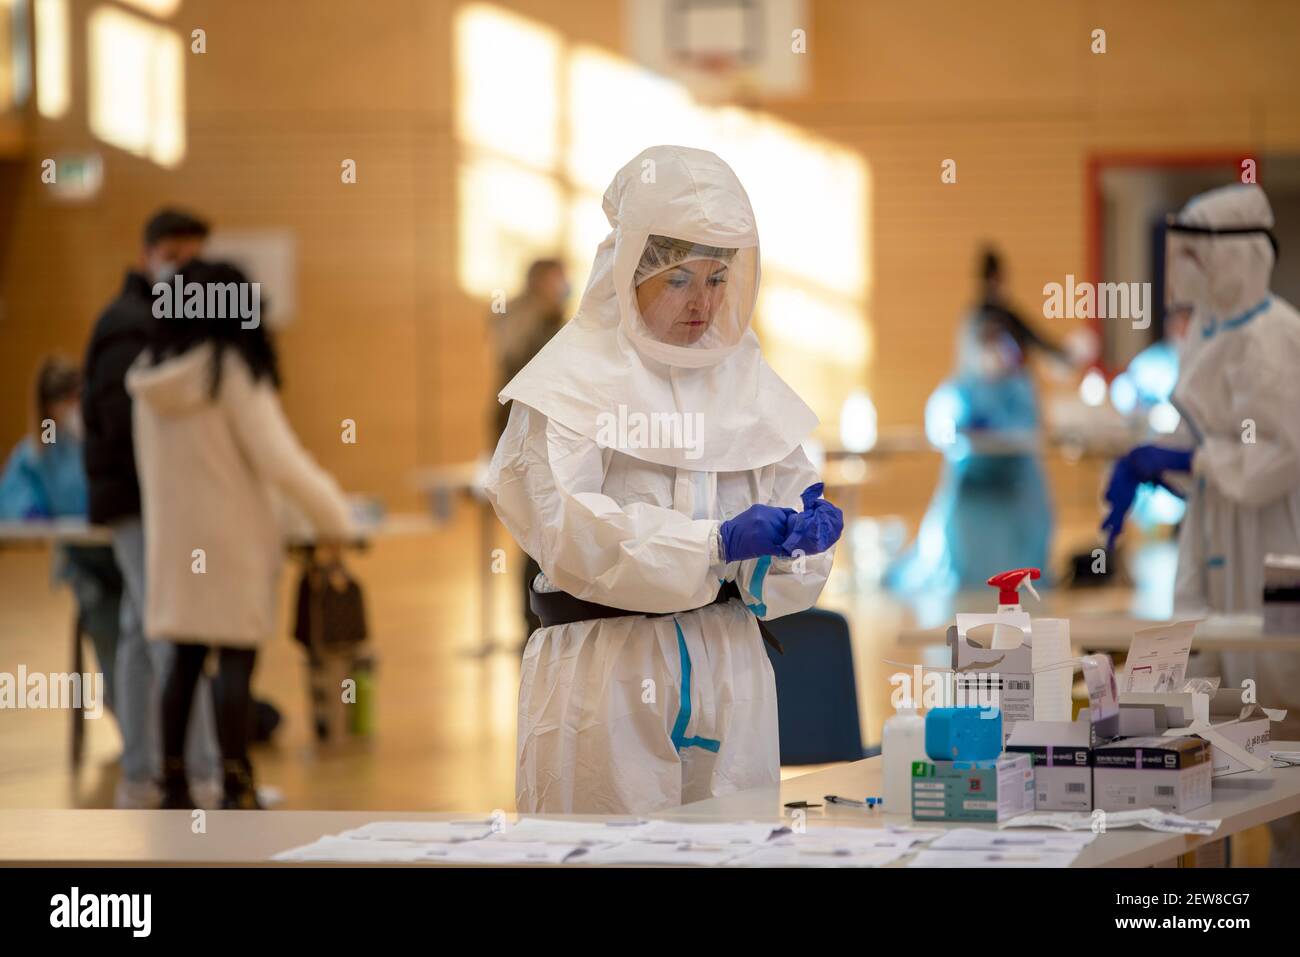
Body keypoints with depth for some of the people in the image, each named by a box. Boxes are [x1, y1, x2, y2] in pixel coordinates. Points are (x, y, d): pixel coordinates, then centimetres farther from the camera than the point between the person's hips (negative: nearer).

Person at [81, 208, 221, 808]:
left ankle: (140, 779, 13)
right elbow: (124, 421, -20)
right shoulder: (130, 326, -11)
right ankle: (201, 775, -16)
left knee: (142, 636, 10)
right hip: (145, 504, -10)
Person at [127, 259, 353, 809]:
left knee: (183, 660, 11)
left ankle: (173, 783, 13)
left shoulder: (150, 375, 3)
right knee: (235, 661, -3)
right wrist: (333, 516, -6)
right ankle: (234, 788, -5)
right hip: (231, 538, -6)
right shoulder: (232, 370, -14)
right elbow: (278, 460, -17)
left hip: (170, 538, 6)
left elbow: (151, 464, 9)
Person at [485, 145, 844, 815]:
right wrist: (717, 542, -24)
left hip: (730, 666, 5)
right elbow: (567, 530, -17)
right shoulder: (573, 378, -5)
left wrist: (803, 530, -15)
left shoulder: (744, 377, 14)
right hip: (605, 676, -5)